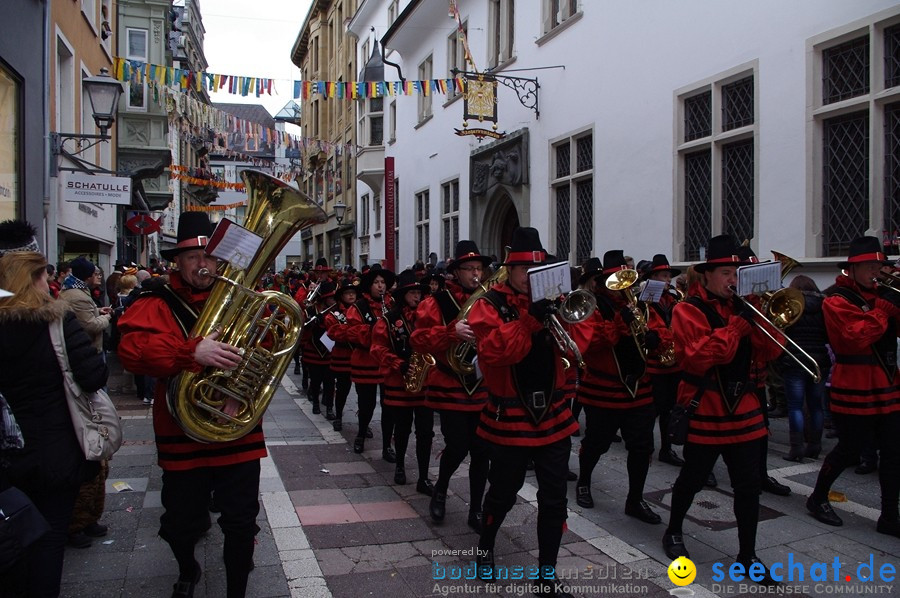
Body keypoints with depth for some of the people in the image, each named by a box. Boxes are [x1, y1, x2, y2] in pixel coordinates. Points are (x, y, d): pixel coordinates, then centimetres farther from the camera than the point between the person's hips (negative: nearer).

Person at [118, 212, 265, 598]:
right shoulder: (158, 305, -4)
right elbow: (132, 347, -23)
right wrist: (192, 351, -36)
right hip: (182, 439, -1)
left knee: (241, 525, 8)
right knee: (180, 525, 17)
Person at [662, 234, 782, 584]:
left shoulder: (740, 307, 9)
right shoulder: (688, 310, -10)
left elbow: (769, 354, 4)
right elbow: (699, 357, -23)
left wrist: (758, 320, -11)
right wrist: (736, 324, -23)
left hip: (743, 409, 5)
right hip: (704, 410, -5)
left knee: (749, 485, 6)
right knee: (692, 479, 10)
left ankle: (747, 555, 19)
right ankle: (673, 533, 32)